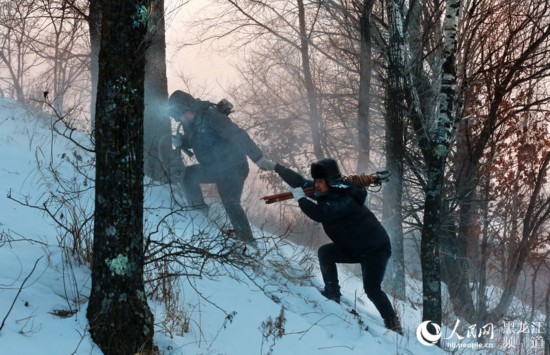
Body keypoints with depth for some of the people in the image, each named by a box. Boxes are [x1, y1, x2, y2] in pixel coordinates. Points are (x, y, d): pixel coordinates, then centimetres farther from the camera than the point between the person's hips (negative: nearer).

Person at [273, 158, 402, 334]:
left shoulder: (343, 200, -29)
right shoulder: (330, 194, -1)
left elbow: (318, 214, -41)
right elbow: (300, 182, 9)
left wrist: (300, 197, -29)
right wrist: (278, 167, 2)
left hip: (376, 249, -9)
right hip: (353, 248, 9)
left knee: (372, 289, -14)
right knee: (325, 253, -7)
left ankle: (393, 324, 0)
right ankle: (332, 293, -1)